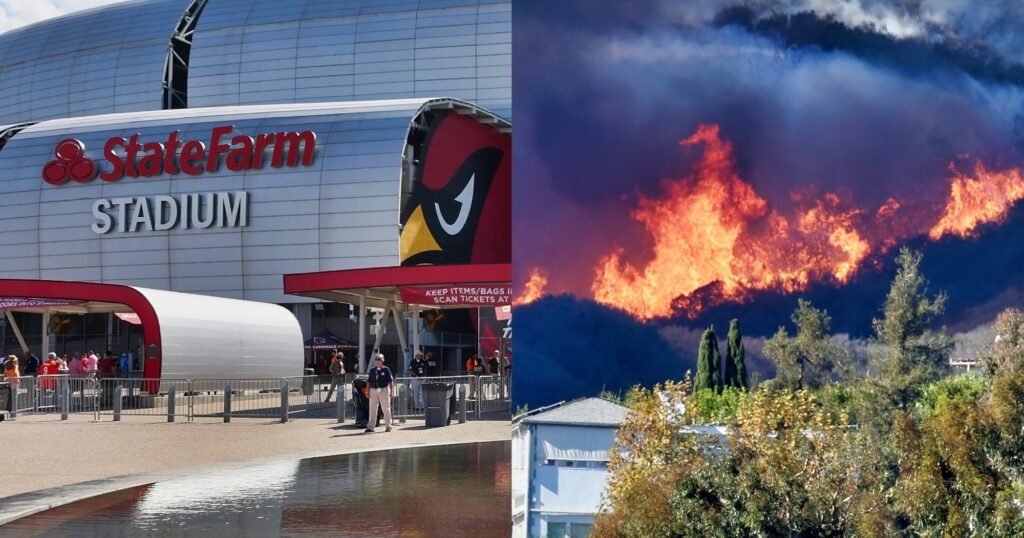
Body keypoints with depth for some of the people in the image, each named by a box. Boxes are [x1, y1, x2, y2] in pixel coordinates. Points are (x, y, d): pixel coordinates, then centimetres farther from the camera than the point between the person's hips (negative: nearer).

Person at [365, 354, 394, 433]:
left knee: (386, 409, 5)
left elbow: (390, 381, -2)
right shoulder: (372, 370, 8)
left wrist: (391, 391, -6)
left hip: (384, 390, -3)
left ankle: (388, 426, 17)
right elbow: (369, 381, 10)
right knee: (372, 409, 2)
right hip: (373, 390, 3)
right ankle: (370, 427, 3)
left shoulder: (386, 369, -2)